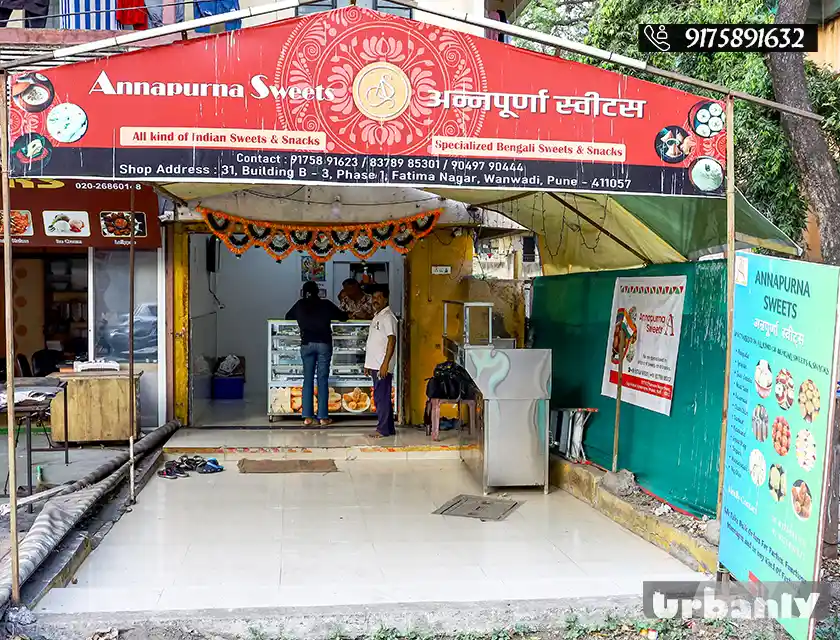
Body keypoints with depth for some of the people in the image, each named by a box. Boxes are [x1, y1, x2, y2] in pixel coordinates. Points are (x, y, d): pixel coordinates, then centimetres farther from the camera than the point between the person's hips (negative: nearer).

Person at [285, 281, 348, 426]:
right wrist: (328, 315, 32)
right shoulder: (326, 304, 4)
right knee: (323, 380, 1)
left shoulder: (300, 305, 7)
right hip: (324, 344, -1)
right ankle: (323, 417, 0)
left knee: (308, 379, 6)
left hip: (307, 344, 1)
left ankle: (307, 417, 4)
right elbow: (343, 317, 13)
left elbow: (288, 317, 23)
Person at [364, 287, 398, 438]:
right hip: (374, 365, 10)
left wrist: (385, 363, -23)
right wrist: (368, 363, 20)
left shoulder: (388, 317, -10)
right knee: (380, 398, 12)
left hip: (382, 366, -10)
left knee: (382, 398, -7)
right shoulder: (376, 317, 19)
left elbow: (392, 340, -18)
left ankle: (383, 429, -2)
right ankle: (389, 428, 17)